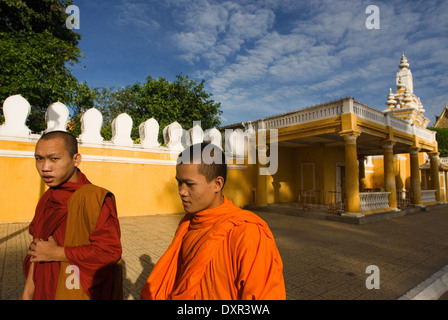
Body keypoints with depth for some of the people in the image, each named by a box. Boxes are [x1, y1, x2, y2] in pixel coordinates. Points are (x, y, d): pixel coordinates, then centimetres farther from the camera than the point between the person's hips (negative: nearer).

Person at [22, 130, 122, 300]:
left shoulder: (93, 197, -25)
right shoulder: (47, 198, 3)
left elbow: (110, 251, -29)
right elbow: (38, 246, 10)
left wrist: (56, 253, -20)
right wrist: (28, 291, 8)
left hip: (79, 293, -7)